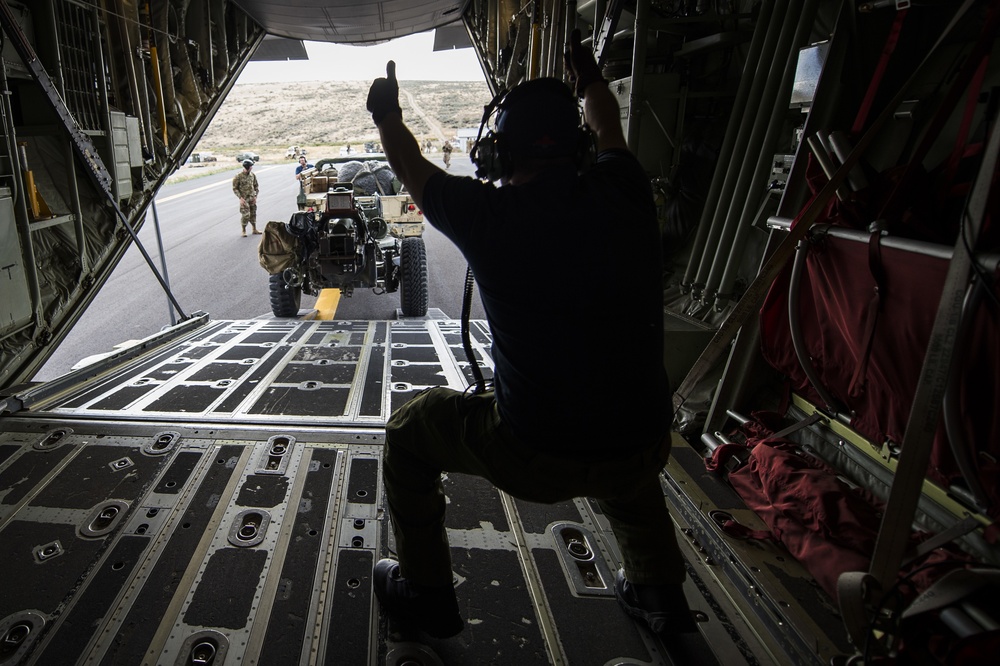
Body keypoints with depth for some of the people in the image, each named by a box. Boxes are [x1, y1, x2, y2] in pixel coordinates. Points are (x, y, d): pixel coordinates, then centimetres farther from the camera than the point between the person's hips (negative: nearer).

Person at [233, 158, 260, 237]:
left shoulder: (252, 175, 3)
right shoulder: (238, 177, -12)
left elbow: (256, 186, 13)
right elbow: (235, 188, -8)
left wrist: (255, 196, 3)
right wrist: (240, 198, -16)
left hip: (252, 198, 5)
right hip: (244, 199, -5)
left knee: (253, 214, 12)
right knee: (245, 215, -7)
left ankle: (254, 229, 23)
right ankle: (244, 231, 6)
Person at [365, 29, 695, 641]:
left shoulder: (489, 214, -11)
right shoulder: (624, 194, -2)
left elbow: (412, 167, 10)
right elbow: (609, 129, 22)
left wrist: (387, 114, 31)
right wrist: (589, 76, 43)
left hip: (536, 457, -4)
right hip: (645, 444, 5)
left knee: (409, 430, 20)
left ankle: (426, 594, 34)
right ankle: (659, 594, 48)